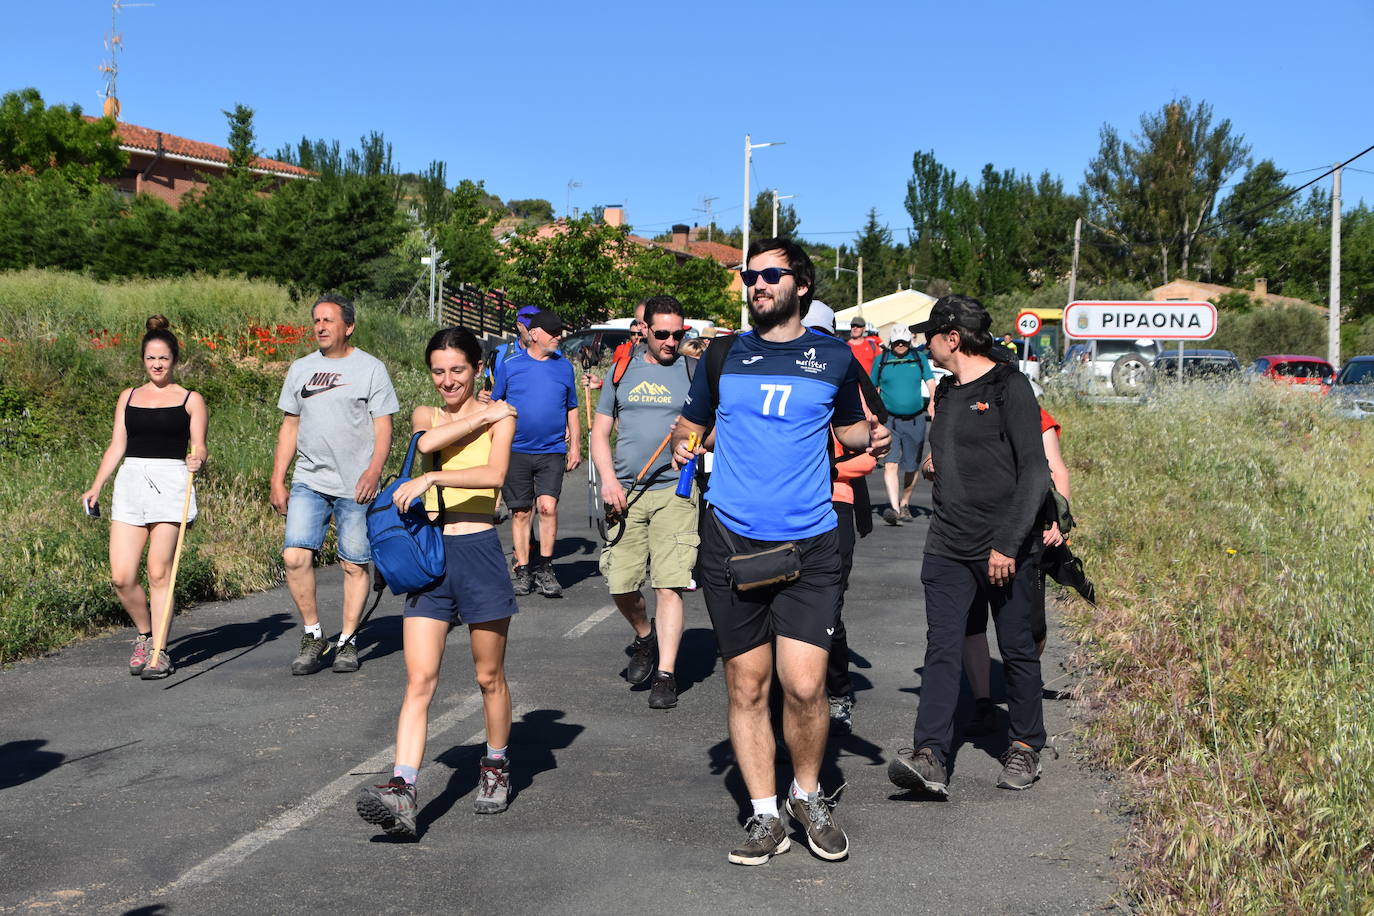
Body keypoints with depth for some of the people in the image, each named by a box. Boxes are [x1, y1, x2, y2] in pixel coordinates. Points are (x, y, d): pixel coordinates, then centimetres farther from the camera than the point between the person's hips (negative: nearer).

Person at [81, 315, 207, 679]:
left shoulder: (190, 400, 7)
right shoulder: (128, 397, 17)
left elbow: (199, 449, 3)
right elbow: (117, 446, 17)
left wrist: (198, 460, -20)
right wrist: (96, 487, 8)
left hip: (170, 484, -3)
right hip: (130, 484, 4)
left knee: (159, 573, -6)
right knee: (121, 577, -4)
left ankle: (159, 651, 4)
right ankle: (144, 636, 21)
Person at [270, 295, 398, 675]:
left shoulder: (371, 368, 1)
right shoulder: (301, 369, 13)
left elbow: (383, 426, -3)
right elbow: (289, 427, 16)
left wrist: (374, 470, -19)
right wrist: (277, 481, 11)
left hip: (356, 486, -3)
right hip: (309, 482, 3)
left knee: (354, 565, 2)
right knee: (295, 556, -11)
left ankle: (348, 641, 15)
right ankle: (313, 634, 5)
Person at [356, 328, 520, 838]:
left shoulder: (500, 417, 2)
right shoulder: (425, 415, 14)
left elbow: (495, 475, -18)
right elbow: (427, 441, -11)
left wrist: (431, 477, -25)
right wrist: (480, 417, -6)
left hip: (478, 551, -3)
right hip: (427, 555, 3)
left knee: (489, 676, 10)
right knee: (419, 679, -7)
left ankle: (496, 767, 30)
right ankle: (402, 789, -15)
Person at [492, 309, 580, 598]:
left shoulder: (564, 366, 9)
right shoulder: (511, 366, 3)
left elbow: (572, 409, 17)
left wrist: (575, 445, 12)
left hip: (552, 451, 0)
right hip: (516, 451, 0)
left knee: (547, 506, -14)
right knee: (521, 512, 5)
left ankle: (545, 568, -4)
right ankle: (522, 570, 14)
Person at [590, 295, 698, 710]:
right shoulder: (623, 371, 13)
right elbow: (600, 430, 14)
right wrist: (608, 478, -1)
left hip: (674, 493, -3)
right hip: (625, 492, 3)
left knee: (669, 585, -8)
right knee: (620, 585, 2)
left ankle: (666, 674, -2)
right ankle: (646, 636, 32)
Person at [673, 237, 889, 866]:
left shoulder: (835, 358, 7)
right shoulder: (724, 356, 8)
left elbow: (850, 424, 21)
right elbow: (690, 423, 18)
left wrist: (872, 438, -1)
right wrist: (683, 446, -4)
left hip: (808, 546, -1)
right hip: (730, 542, 1)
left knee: (804, 686, -9)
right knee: (747, 686, 5)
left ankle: (807, 796, 17)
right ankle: (764, 816, 19)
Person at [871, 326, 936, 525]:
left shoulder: (919, 358, 7)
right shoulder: (881, 360, 6)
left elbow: (931, 383, 2)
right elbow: (873, 389, 16)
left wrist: (933, 404, -15)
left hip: (915, 420, 1)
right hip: (889, 421, -1)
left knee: (910, 467, 10)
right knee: (890, 464, -17)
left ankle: (904, 504, 29)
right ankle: (894, 508, -24)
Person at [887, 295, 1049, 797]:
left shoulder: (1009, 388, -8)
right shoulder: (945, 392, 15)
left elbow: (1035, 472, -13)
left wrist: (1008, 543, -18)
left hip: (1007, 551, -6)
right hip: (947, 549, 6)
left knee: (1017, 651, 6)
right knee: (942, 650, -5)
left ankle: (1026, 747, 23)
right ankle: (930, 757, -11)